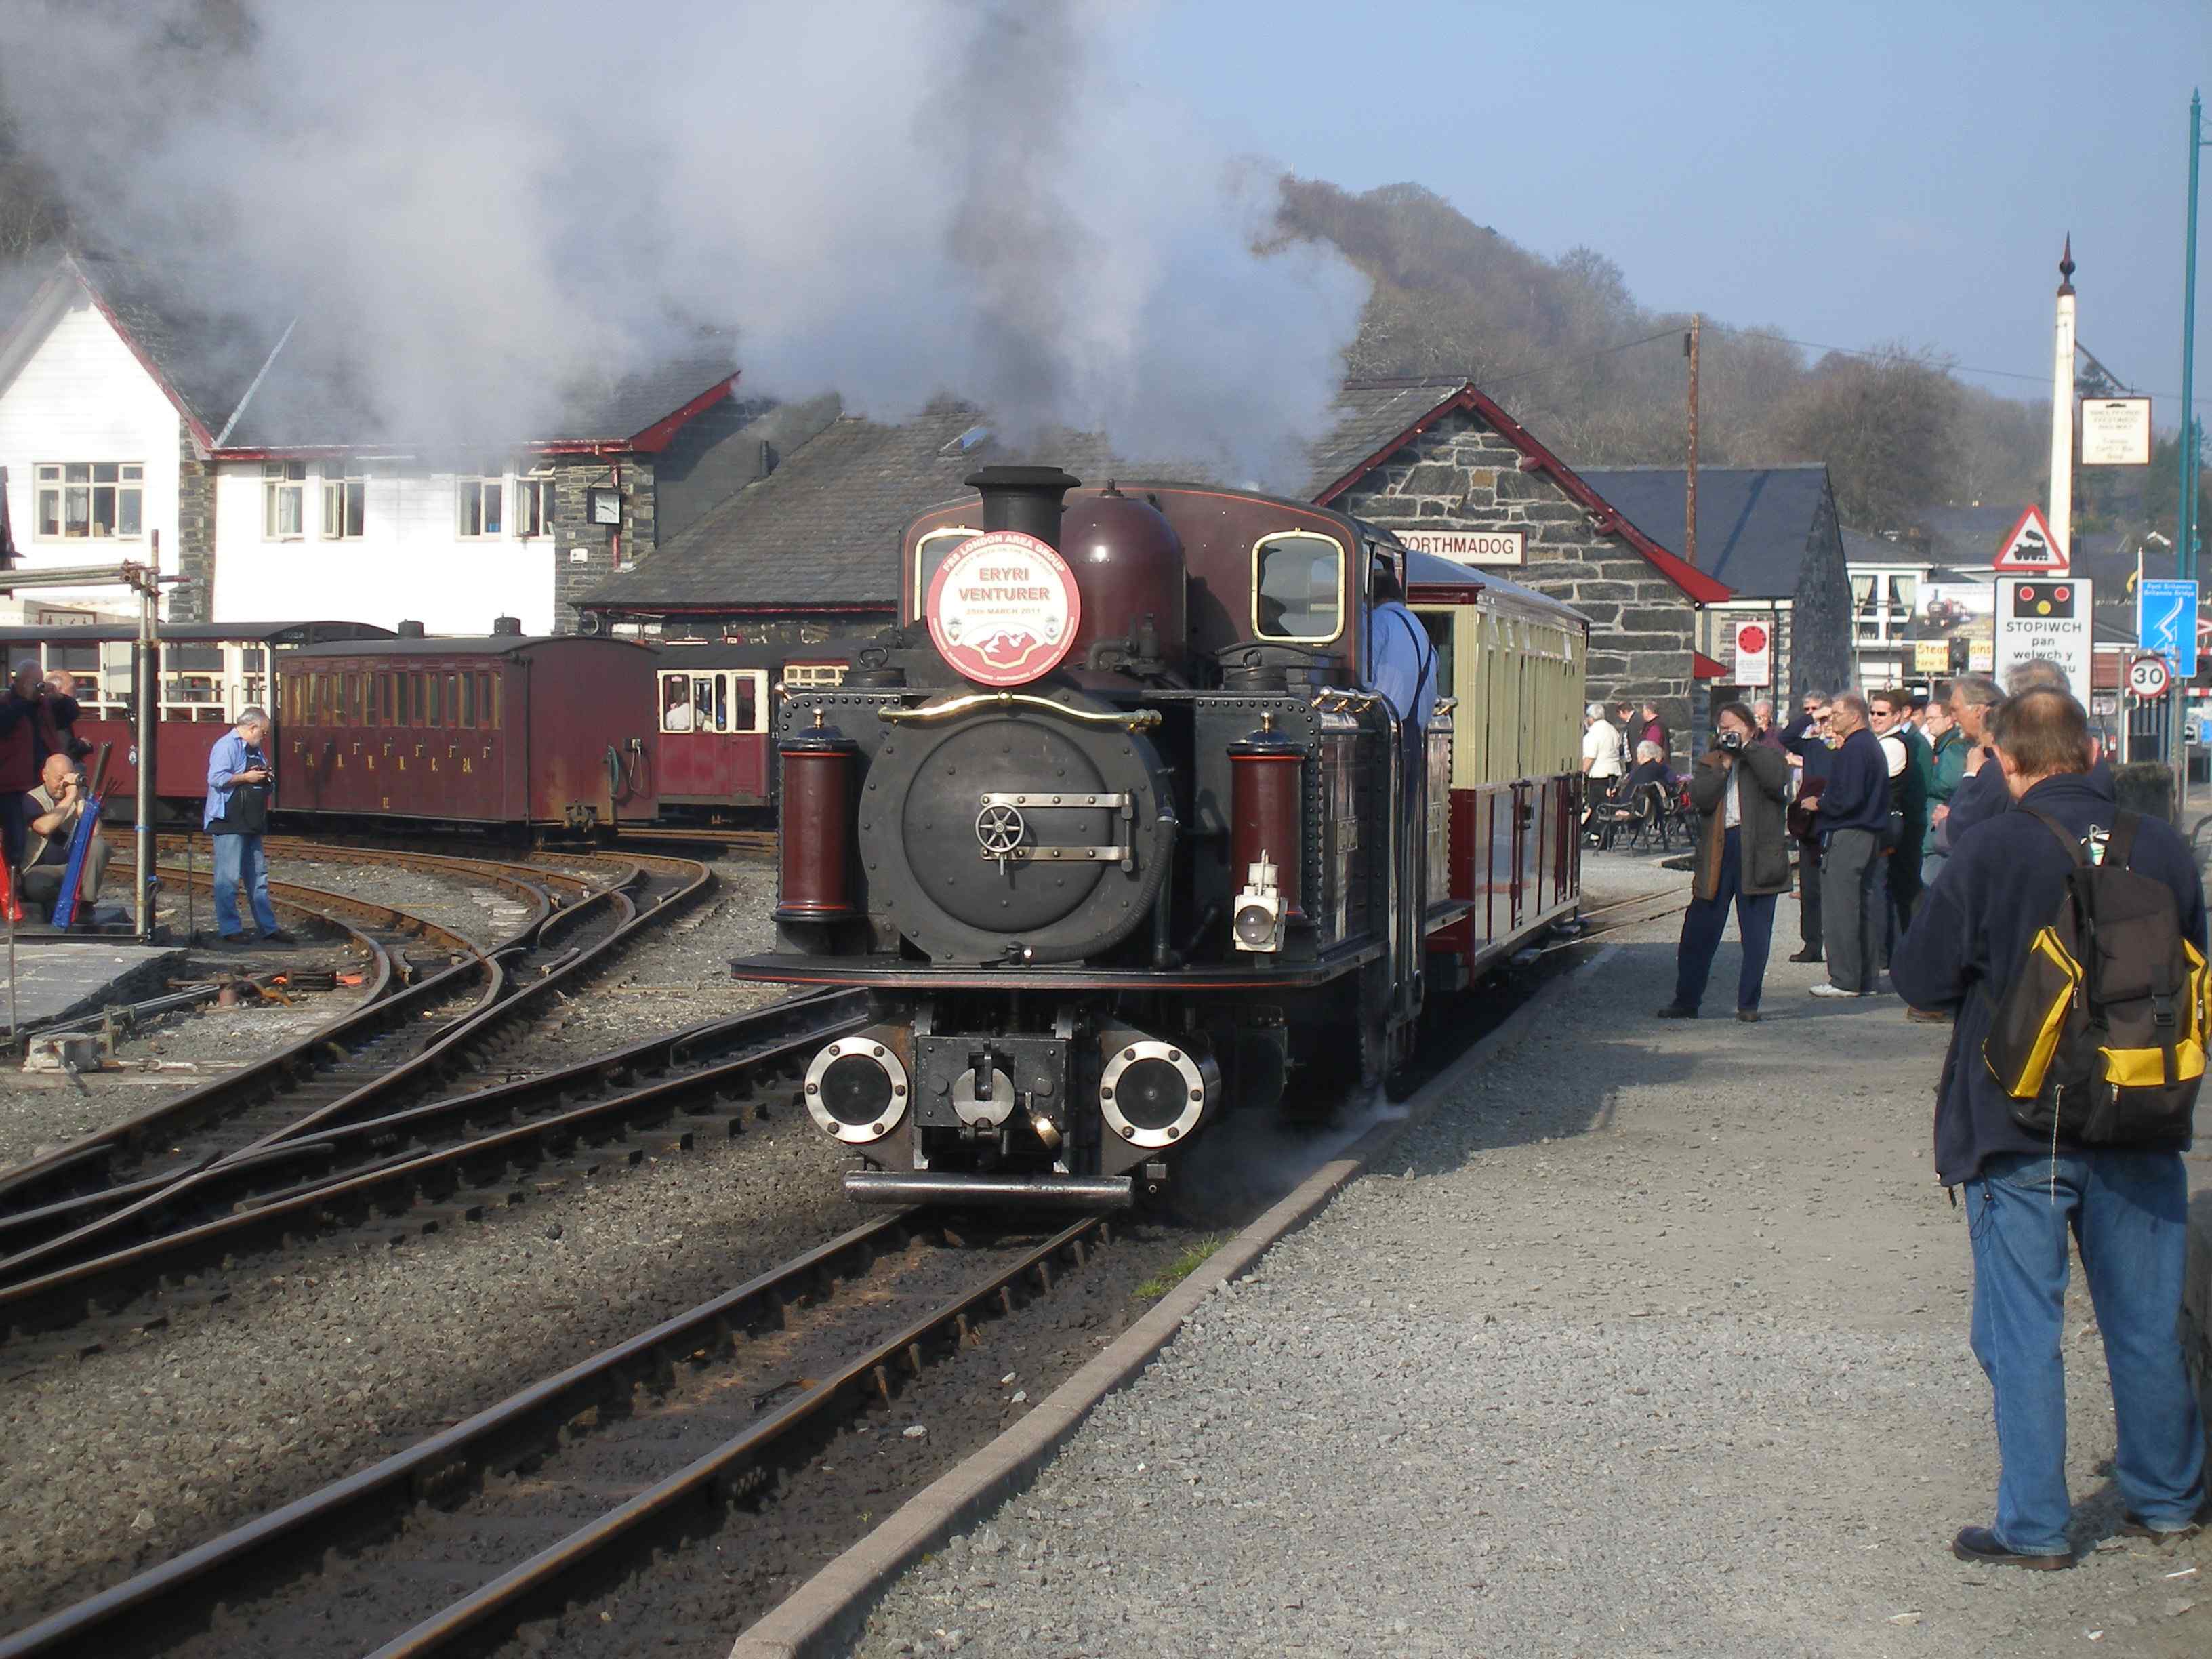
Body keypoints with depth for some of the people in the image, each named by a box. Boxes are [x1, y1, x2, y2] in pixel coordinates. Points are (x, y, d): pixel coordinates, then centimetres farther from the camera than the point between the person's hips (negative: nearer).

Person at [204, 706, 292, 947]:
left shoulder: (254, 750, 19)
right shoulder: (227, 746, -10)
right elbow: (216, 778, -21)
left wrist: (266, 778, 7)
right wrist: (247, 778, -17)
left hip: (251, 824, 10)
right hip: (229, 823, -10)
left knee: (258, 876, 12)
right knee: (229, 877, -6)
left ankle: (269, 928, 16)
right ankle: (230, 929, -3)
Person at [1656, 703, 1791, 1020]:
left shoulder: (1767, 756, 8)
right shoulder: (1710, 762, 14)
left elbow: (1777, 780, -15)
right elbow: (1699, 798, -3)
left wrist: (1747, 747, -10)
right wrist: (1724, 765, -8)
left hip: (1756, 852, -2)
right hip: (1717, 850, 2)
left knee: (1755, 933, 2)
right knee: (1698, 931, 3)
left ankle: (1748, 1004, 10)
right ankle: (1686, 1000, 13)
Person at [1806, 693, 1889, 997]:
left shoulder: (1852, 749, -15)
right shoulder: (1873, 746, 17)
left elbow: (1848, 798, -22)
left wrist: (1819, 804, -7)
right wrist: (1826, 799, 17)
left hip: (1846, 835, -10)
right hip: (1871, 834, 10)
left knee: (1839, 907, -6)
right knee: (1867, 905, 11)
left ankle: (1844, 980, -6)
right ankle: (1865, 978, 15)